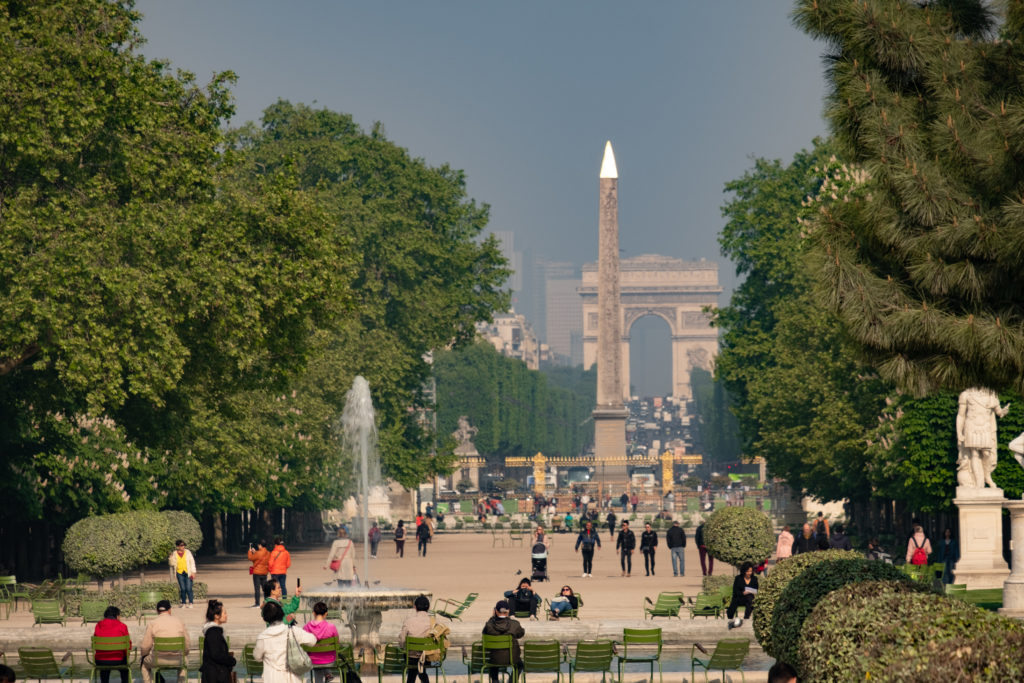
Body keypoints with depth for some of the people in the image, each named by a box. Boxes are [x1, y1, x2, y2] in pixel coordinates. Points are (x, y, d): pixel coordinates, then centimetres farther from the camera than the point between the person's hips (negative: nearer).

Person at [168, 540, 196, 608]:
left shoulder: (187, 552, 2)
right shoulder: (174, 553, 3)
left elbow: (192, 562, 3)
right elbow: (172, 563, 6)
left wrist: (193, 572, -2)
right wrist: (171, 557, -13)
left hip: (188, 573, -1)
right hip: (179, 573, 1)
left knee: (188, 588, -8)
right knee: (182, 589, -2)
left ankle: (191, 603, -1)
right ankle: (183, 603, 9)